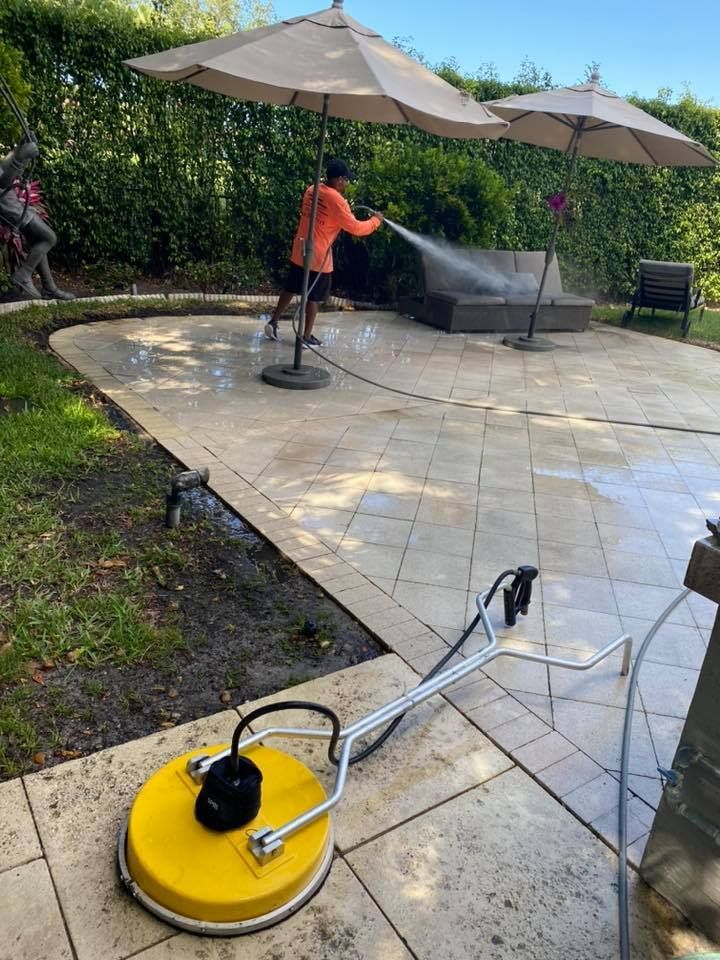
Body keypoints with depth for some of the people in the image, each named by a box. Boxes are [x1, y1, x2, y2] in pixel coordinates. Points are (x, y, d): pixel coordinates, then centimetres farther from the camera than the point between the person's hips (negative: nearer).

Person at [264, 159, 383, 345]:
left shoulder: (311, 191, 5)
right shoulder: (337, 200, -18)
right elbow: (355, 228, -16)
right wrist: (375, 221, 1)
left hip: (300, 251, 7)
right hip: (318, 257, -7)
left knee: (290, 289, 18)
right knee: (313, 297, 5)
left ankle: (273, 322, 22)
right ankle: (307, 336, 13)